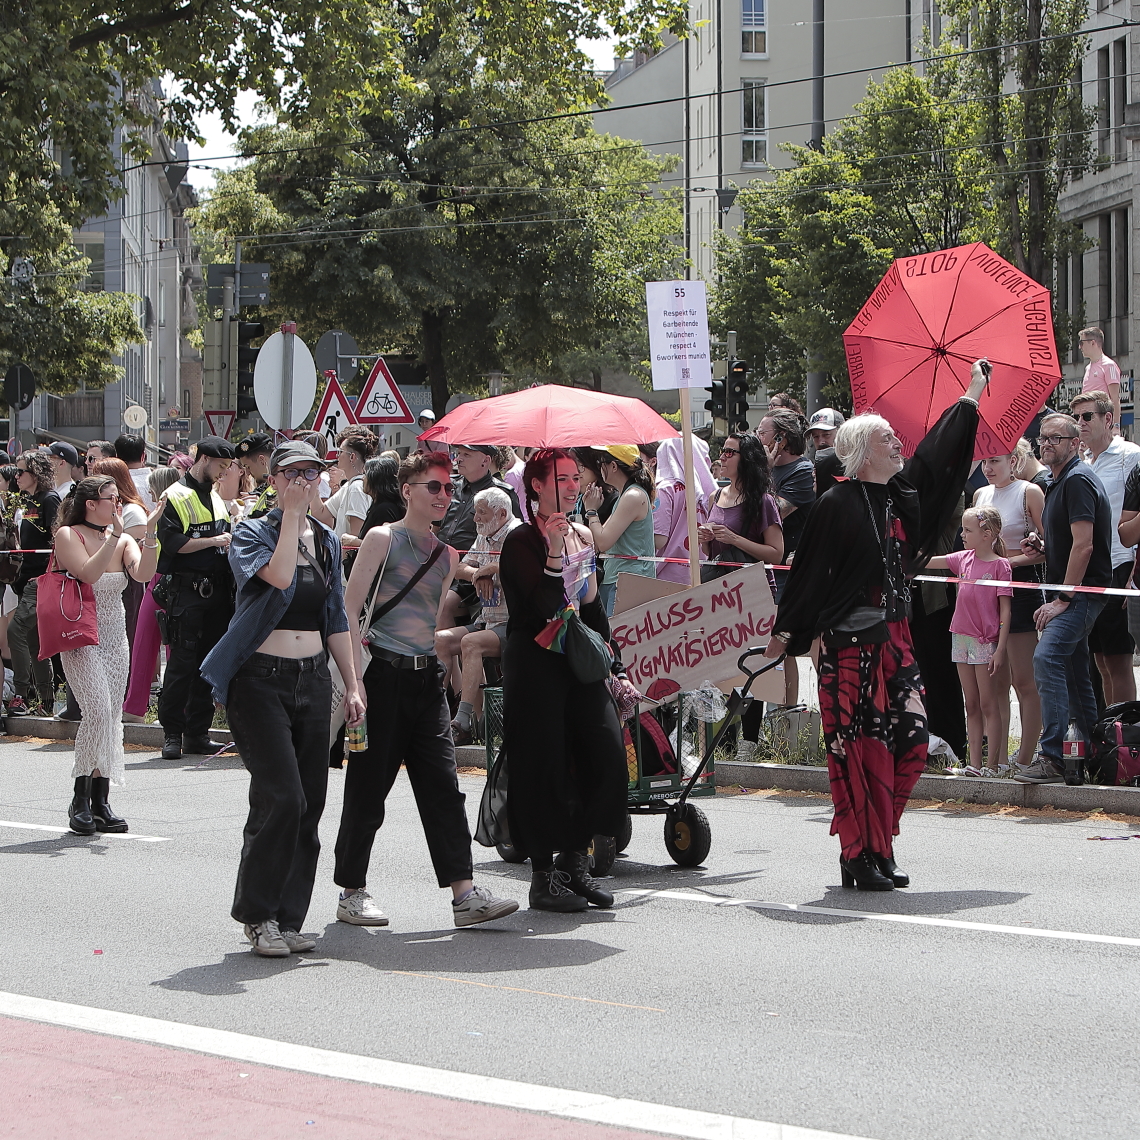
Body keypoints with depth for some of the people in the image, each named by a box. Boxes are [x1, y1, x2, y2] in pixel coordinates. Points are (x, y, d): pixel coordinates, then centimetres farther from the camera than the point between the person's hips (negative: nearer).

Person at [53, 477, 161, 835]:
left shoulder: (124, 540, 9)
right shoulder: (68, 535, -6)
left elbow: (143, 573, -9)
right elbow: (88, 573, -22)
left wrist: (149, 533, -20)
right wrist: (114, 535, -23)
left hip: (115, 638, 6)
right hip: (81, 639, -6)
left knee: (112, 718, 2)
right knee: (98, 711, -19)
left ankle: (100, 801, 7)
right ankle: (80, 800, -11)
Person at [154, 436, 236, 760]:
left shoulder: (216, 497, 19)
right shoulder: (176, 497, -4)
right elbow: (173, 542, -14)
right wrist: (213, 541, -14)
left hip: (217, 591, 7)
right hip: (186, 591, -7)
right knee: (182, 663, -7)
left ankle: (197, 732, 12)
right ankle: (172, 733, -1)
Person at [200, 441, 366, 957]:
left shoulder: (326, 542, 14)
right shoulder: (252, 532, -3)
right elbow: (278, 575, -24)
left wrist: (352, 686, 13)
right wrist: (292, 513, -16)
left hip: (312, 679, 6)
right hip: (260, 678, -6)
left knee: (309, 803, 2)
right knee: (281, 797, -15)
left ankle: (287, 919, 10)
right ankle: (258, 915, -3)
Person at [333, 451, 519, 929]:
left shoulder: (447, 555, 16)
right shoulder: (382, 539, -3)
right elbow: (350, 609, -7)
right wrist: (355, 679, -15)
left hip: (427, 677, 6)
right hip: (384, 674, -6)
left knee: (443, 786, -2)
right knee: (368, 787, 1)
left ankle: (464, 894, -7)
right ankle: (351, 893, 12)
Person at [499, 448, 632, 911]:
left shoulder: (582, 536, 13)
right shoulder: (522, 540, -9)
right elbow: (542, 607, -20)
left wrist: (615, 667, 17)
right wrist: (554, 553, -28)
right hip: (535, 661, -7)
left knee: (606, 752, -3)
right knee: (543, 767, -4)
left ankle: (575, 861, 10)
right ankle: (543, 877, 5)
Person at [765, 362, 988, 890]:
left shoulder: (904, 491, 11)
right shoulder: (837, 504, -8)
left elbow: (938, 452, 25)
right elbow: (811, 569, -7)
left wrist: (971, 396, 34)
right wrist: (786, 630, -7)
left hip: (894, 638, 7)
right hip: (849, 643, -7)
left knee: (910, 739, 2)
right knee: (858, 747, -6)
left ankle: (877, 850, 12)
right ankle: (860, 858, 0)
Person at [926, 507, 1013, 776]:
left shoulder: (1000, 565, -8)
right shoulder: (964, 559, 10)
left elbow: (1005, 610, -10)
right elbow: (929, 562, 11)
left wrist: (1000, 649, -14)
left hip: (985, 642, -6)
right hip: (961, 638, 6)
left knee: (989, 705, -2)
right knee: (971, 706, 8)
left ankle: (993, 763, 2)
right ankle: (974, 763, 10)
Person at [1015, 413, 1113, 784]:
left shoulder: (1077, 480, -12)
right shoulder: (1059, 483, 20)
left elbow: (1084, 545, -20)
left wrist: (1063, 599, -21)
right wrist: (1040, 551, 9)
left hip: (1082, 592, -11)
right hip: (1072, 593, 11)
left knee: (1047, 657, -24)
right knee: (1074, 672, 13)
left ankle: (1052, 757, -29)